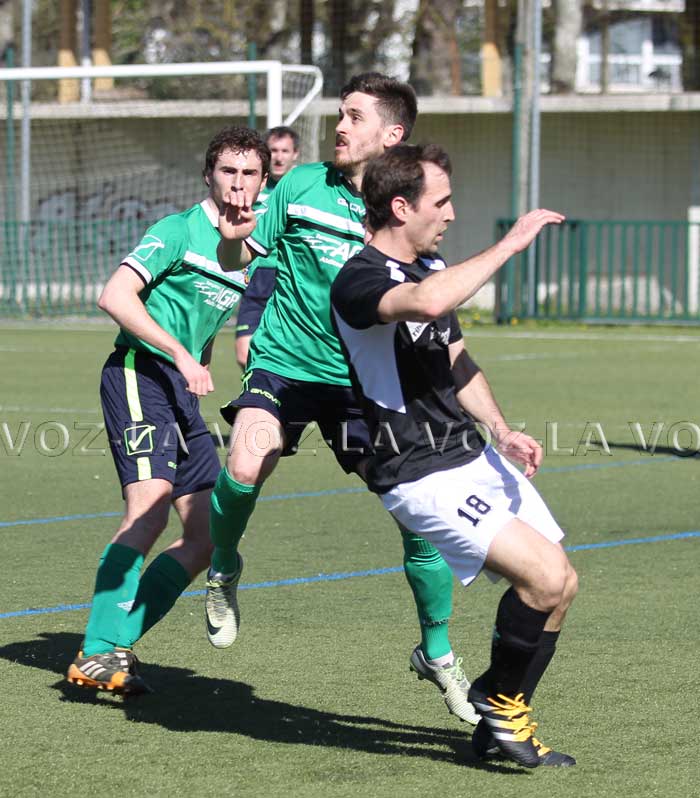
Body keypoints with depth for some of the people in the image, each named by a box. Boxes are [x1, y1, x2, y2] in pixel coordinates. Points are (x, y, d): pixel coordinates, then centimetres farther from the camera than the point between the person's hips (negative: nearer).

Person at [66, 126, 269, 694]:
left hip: (182, 389, 8)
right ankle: (99, 652, -25)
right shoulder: (181, 230, -6)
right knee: (151, 508, -25)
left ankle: (115, 646, 8)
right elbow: (116, 296, -17)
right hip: (139, 371, -8)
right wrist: (179, 354, -22)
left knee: (207, 537, 4)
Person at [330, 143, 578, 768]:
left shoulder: (430, 266, 13)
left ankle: (503, 725, 22)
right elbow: (427, 302, -41)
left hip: (476, 458, 10)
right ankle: (499, 700, 4)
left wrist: (502, 432, 10)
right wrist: (509, 245, -32)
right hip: (423, 476, -10)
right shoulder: (358, 281, -18)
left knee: (561, 585, 7)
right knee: (544, 576, -20)